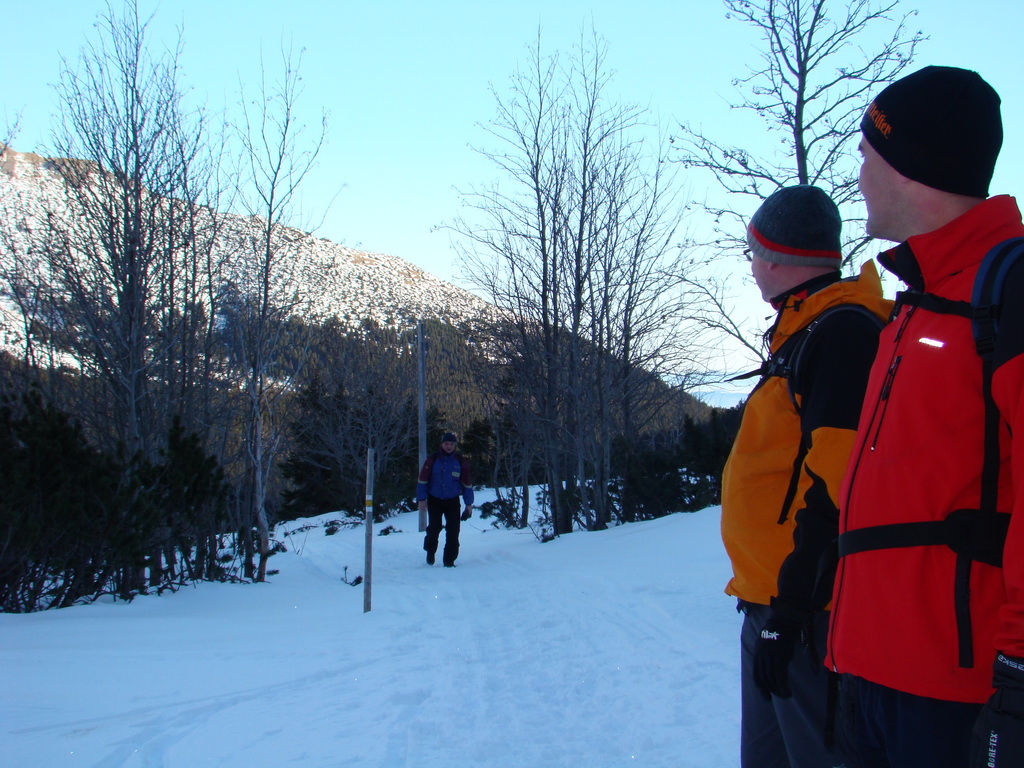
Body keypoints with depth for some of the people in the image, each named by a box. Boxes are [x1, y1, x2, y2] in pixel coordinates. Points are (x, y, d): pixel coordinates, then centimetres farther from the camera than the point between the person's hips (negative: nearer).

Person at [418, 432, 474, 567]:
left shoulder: (460, 461, 1)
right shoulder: (433, 459, -3)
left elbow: (467, 483, 6)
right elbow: (423, 479, 0)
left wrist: (469, 503, 4)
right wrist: (422, 499, -5)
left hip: (453, 501, 1)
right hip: (435, 500, -1)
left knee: (453, 531, -4)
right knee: (434, 527, -6)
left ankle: (449, 560, 6)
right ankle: (430, 551, 22)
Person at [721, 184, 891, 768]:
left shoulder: (843, 332, -15)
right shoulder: (802, 336, 18)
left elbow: (835, 485, -22)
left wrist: (790, 607, -22)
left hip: (806, 609, -10)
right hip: (774, 600, 10)